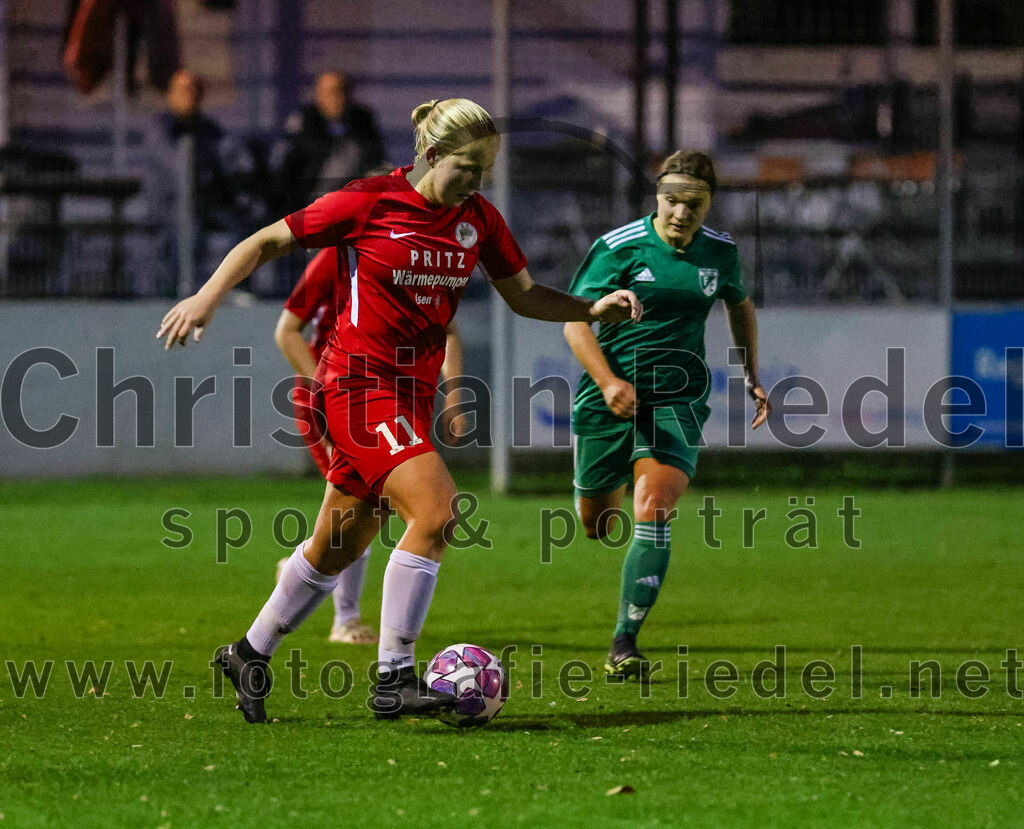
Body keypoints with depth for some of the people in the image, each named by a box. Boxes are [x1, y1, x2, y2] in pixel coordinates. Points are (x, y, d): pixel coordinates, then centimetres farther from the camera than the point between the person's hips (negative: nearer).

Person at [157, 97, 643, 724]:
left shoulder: (478, 218, 6)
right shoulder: (371, 202, -10)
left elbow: (523, 294, 15)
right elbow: (268, 242, -3)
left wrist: (593, 310, -1)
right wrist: (208, 296, -13)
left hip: (415, 390, 7)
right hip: (362, 383, -7)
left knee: (340, 548, 14)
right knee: (434, 513, -22)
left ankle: (250, 655, 32)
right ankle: (395, 679, -16)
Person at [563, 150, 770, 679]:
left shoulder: (719, 251, 3)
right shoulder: (619, 247, -10)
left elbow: (739, 306, 24)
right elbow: (574, 321, -11)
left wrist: (751, 378, 18)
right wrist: (608, 382, -25)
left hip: (678, 402, 1)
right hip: (610, 398, -1)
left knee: (653, 512, -20)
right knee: (596, 524, 13)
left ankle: (625, 642, -18)